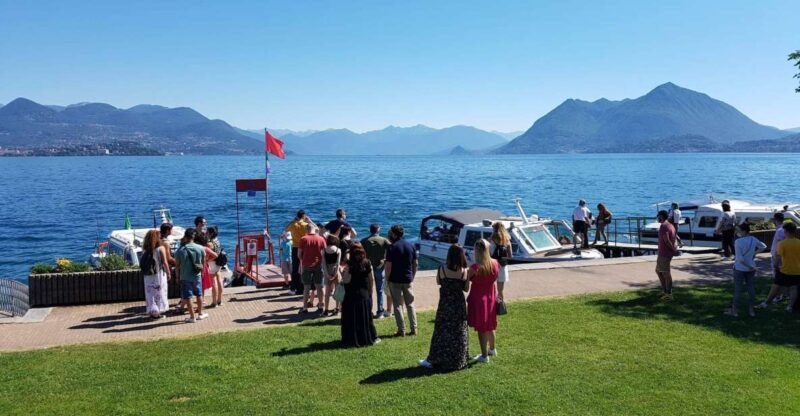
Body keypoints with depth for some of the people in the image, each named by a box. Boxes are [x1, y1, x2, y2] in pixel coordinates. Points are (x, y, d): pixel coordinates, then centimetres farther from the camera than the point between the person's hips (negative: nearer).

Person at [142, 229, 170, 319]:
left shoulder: (146, 250, 0)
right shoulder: (160, 248, -10)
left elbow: (143, 263, -1)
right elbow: (165, 263, -10)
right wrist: (168, 273, -1)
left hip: (148, 276, 3)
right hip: (159, 275, -3)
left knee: (150, 293, 12)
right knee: (159, 293, 7)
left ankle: (152, 312, 15)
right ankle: (157, 312, 9)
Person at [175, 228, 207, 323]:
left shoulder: (180, 250, -14)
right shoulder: (200, 249, -7)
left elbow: (177, 265, -6)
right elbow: (203, 262, 4)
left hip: (185, 277, -3)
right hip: (197, 276, 3)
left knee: (187, 297, 7)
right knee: (199, 294, 20)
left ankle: (192, 317, 10)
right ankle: (200, 313, 30)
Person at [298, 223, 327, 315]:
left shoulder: (303, 239, -5)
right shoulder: (321, 239, -1)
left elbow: (299, 254, -3)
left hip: (306, 265, -1)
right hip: (318, 265, 1)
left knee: (306, 287, 4)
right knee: (319, 286, 8)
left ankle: (305, 308, 7)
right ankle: (320, 307, 11)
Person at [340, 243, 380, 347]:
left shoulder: (350, 264, -12)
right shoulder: (367, 263, -2)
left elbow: (346, 280, -15)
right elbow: (372, 279, 2)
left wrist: (342, 275, 4)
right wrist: (370, 291, 12)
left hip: (352, 295, -3)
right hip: (365, 294, 3)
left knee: (352, 318, 6)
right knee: (366, 317, 12)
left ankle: (353, 339, 9)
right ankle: (369, 337, 17)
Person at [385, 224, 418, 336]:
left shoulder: (392, 248, -12)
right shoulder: (411, 246, 3)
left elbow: (388, 266, -14)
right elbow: (415, 264, 6)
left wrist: (387, 280, -5)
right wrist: (412, 277, 15)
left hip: (395, 280, -4)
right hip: (408, 280, 4)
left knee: (398, 305, 4)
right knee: (410, 304, 13)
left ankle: (401, 330, 4)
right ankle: (414, 329, 13)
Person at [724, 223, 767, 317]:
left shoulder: (738, 241, -19)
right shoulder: (753, 240, -2)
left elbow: (740, 258, -22)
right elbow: (764, 247, 18)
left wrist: (749, 266, -12)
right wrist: (754, 253, 13)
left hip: (740, 268, -5)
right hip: (751, 268, 5)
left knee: (737, 289, 3)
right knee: (751, 288, 12)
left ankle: (734, 310, 11)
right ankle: (751, 310, 19)